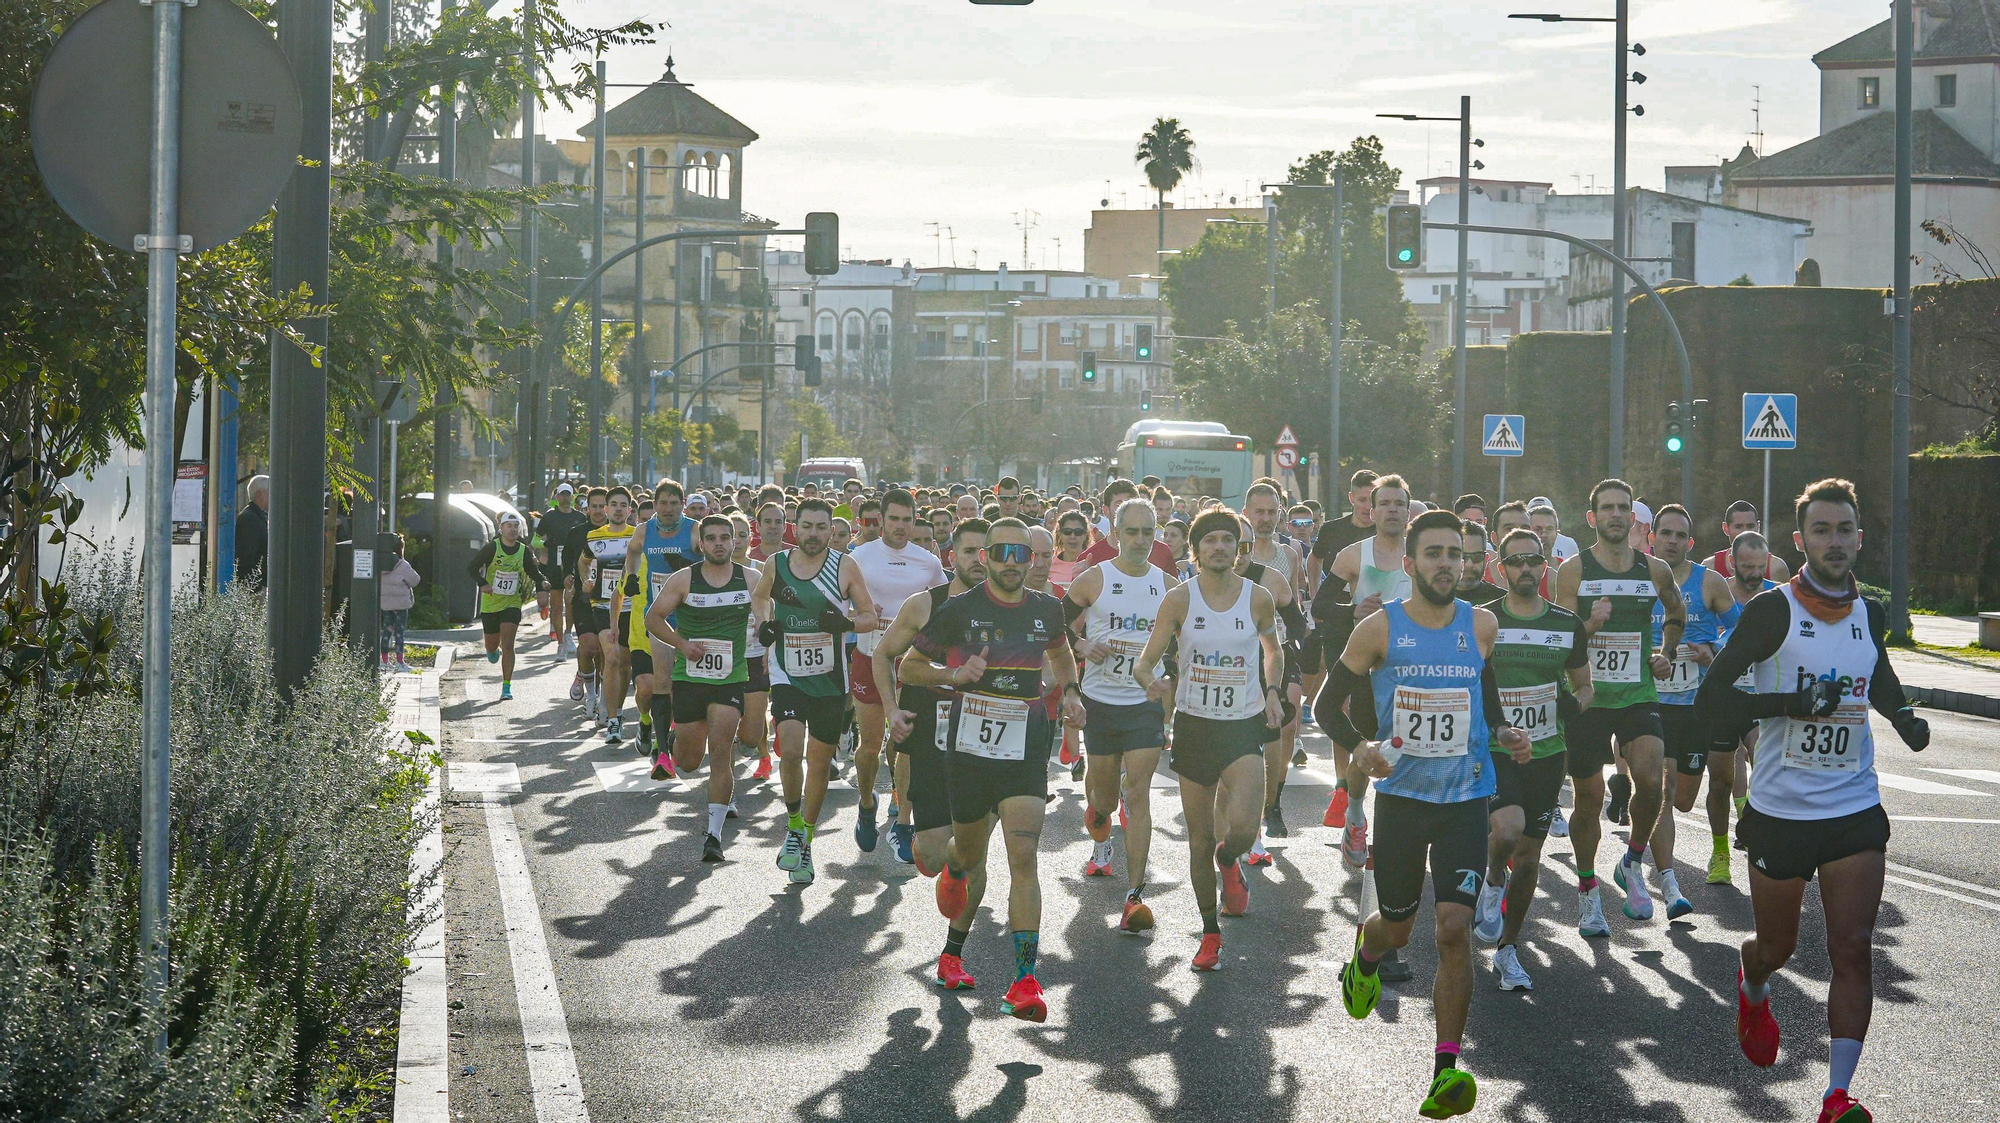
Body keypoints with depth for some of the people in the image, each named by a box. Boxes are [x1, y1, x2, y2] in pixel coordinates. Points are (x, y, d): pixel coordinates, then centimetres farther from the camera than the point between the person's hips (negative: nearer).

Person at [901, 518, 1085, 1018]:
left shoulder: (1046, 610, 4)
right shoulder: (959, 610, -5)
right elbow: (909, 666, 4)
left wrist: (1069, 691, 9)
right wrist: (954, 675, -14)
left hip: (1026, 755, 0)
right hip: (970, 749, 0)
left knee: (1023, 859, -14)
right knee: (970, 855, 15)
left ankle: (1024, 980, -18)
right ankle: (953, 950, 48)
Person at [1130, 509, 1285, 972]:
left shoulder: (1259, 598, -2)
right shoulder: (1179, 599, -5)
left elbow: (1272, 649, 18)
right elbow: (1144, 663, -7)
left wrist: (1273, 693, 3)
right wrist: (1152, 682, -29)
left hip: (1244, 726, -1)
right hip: (1193, 723, 1)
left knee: (1241, 829, -21)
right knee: (1200, 839, 5)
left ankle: (1229, 862, 17)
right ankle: (1210, 933, 24)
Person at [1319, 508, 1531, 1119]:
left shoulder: (1483, 627, 0)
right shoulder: (1380, 629, -6)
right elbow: (1331, 702, 1)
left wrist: (1506, 737, -2)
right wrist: (1359, 749, -18)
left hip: (1466, 798, 0)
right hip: (1401, 794, 0)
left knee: (1454, 926, -14)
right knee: (1397, 925, 14)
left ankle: (1446, 1069, -11)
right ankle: (1366, 953, 54)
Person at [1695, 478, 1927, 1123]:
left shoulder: (1871, 614, 5)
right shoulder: (1772, 610, -10)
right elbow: (1710, 702, -12)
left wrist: (1904, 718, 8)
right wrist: (1792, 703, -24)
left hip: (1856, 810, 3)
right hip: (1781, 810, -3)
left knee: (1853, 949, -7)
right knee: (1777, 947, 13)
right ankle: (1752, 990, 50)